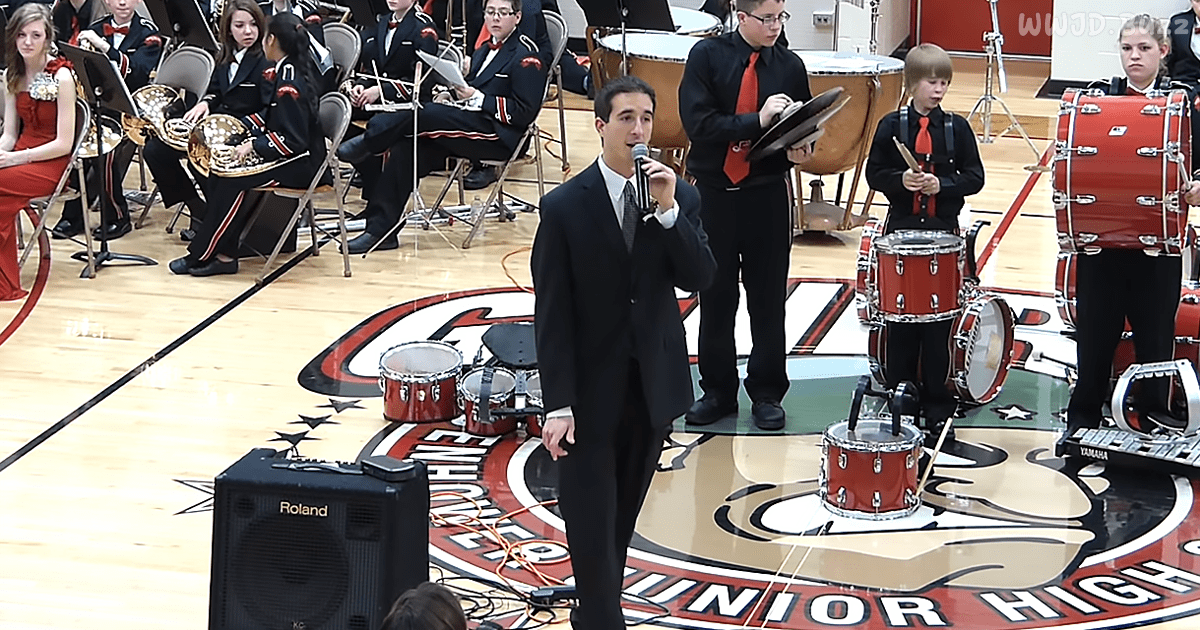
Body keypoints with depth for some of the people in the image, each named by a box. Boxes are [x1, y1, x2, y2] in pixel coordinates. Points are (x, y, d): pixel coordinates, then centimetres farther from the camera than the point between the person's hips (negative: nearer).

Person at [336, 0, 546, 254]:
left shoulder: (526, 54, -2)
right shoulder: (484, 52, 24)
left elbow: (525, 112, -10)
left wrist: (476, 98, -16)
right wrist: (452, 95, 4)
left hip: (498, 135, -8)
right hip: (470, 127, 8)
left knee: (423, 116, -28)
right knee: (406, 149, -18)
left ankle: (367, 144, -10)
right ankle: (380, 230, -19)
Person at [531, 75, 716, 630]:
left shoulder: (680, 196, 0)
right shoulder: (564, 207, -10)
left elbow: (699, 279, -10)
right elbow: (551, 313, -11)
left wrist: (669, 210, -22)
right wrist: (557, 404, -15)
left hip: (653, 384, 4)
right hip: (590, 388, -3)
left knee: (623, 515, 16)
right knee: (592, 520, -2)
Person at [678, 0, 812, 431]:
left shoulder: (790, 66, 1)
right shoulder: (707, 56, -5)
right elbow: (698, 123, -15)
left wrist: (800, 149, -12)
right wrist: (757, 120, -22)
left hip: (768, 197, 1)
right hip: (714, 194, -1)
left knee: (768, 298, 5)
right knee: (715, 296, 9)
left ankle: (767, 394, 18)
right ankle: (717, 391, 23)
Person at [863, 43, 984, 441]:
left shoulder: (957, 128, 1)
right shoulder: (891, 126, 1)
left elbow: (974, 177, 1)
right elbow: (874, 174, 3)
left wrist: (942, 185, -14)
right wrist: (900, 181, -16)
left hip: (943, 231, 0)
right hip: (902, 229, 0)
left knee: (940, 324, 3)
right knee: (900, 321, 6)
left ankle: (936, 407, 11)